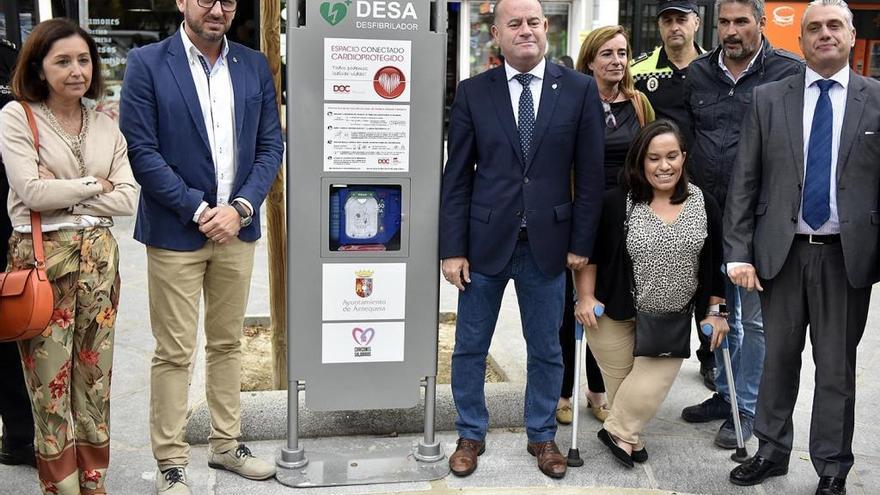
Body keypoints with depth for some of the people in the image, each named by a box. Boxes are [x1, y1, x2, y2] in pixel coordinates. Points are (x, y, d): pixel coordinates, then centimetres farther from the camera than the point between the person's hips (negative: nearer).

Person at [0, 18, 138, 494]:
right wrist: (94, 185, -5)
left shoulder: (106, 126, 9)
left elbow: (128, 197, 1)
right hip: (41, 255, -4)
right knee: (50, 374, 2)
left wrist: (63, 195, -9)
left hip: (98, 255, 4)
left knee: (94, 371, 9)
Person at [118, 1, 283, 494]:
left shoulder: (255, 65, 6)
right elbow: (141, 151, -10)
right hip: (175, 231, -4)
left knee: (228, 343, 15)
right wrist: (198, 210, -13)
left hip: (237, 229, 4)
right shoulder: (147, 64, -5)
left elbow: (271, 145, 5)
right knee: (174, 353, 2)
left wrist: (241, 208, -8)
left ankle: (226, 444, 29)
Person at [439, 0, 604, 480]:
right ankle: (471, 435, 30)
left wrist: (582, 243, -2)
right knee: (469, 347, 11)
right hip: (485, 241, 0)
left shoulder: (580, 89, -1)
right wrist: (453, 249, -5)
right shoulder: (472, 93, -1)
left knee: (546, 349, 13)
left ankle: (542, 436, 33)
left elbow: (589, 174, 1)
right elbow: (456, 178, -1)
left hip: (547, 243, 0)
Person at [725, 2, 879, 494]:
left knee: (837, 366, 8)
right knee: (778, 357, 13)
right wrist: (739, 251, -4)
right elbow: (744, 181, 2)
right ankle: (772, 451, 30)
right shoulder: (769, 98, 4)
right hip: (782, 250, 1)